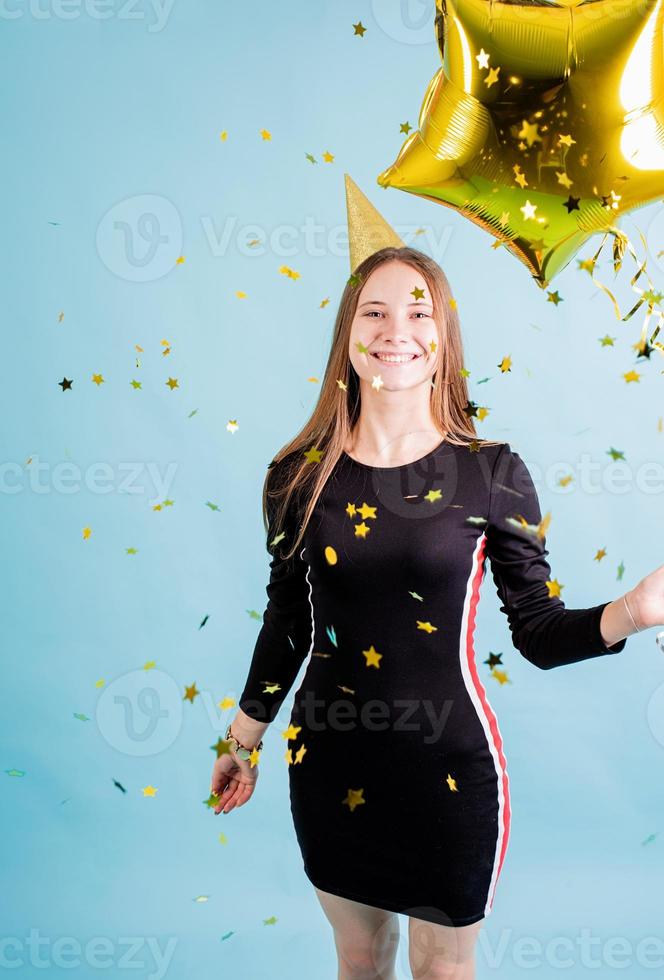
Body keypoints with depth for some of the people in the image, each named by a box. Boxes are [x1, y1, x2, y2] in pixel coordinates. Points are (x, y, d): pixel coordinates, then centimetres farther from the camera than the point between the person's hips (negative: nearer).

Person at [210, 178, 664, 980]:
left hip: (449, 765, -2)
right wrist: (243, 742, 13)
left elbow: (540, 632, -8)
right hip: (329, 763, 2)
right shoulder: (298, 475, -6)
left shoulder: (493, 474, -11)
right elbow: (285, 622, 5)